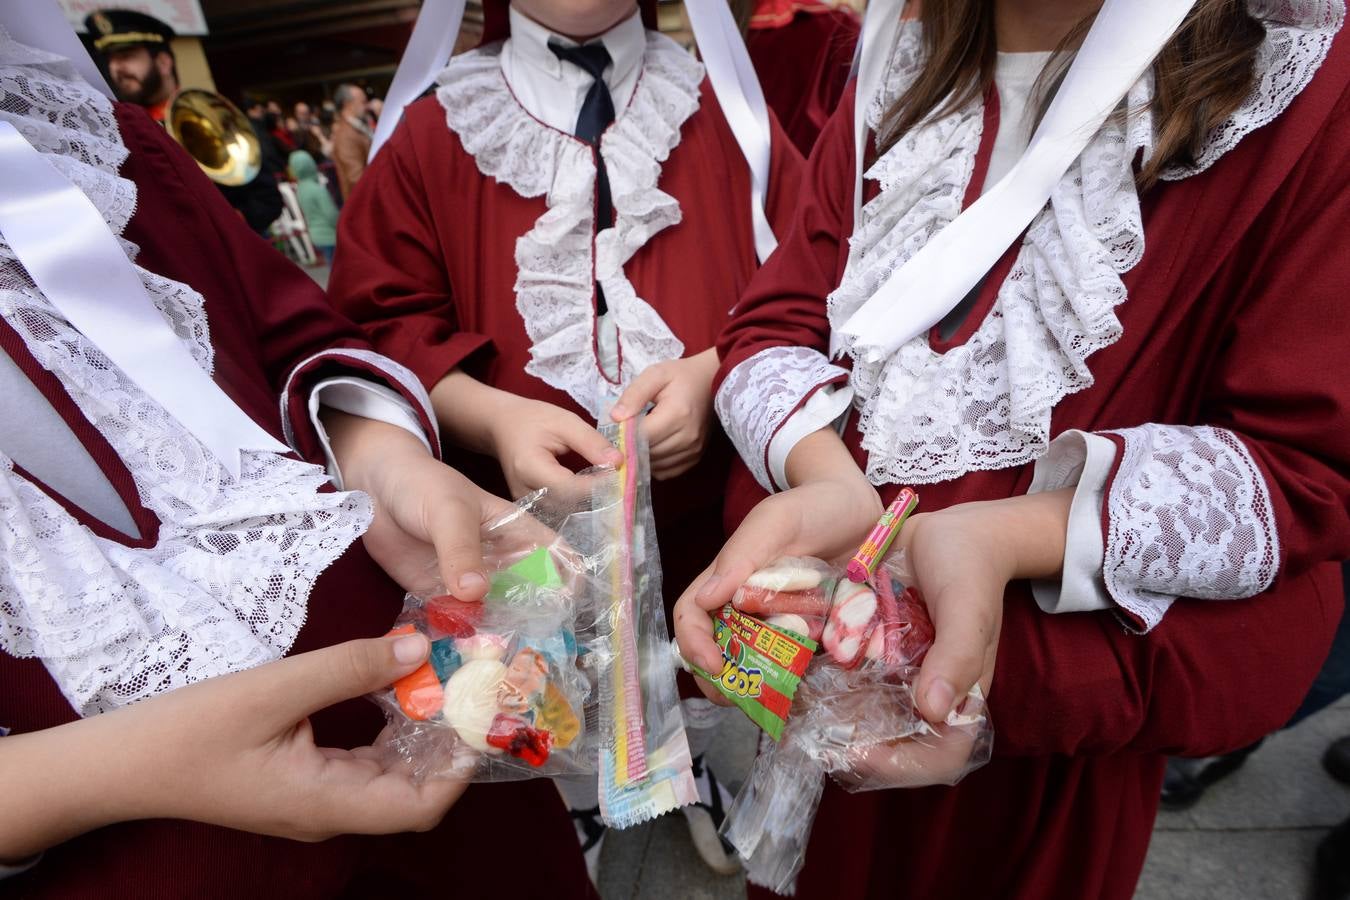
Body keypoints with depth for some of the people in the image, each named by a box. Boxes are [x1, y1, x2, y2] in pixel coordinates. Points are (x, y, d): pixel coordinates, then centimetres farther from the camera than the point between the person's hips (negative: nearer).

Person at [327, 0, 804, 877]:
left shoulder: (724, 101, 5)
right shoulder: (432, 133, 3)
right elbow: (386, 322, -3)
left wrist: (714, 372, -20)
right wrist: (492, 417, -22)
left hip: (709, 493, 1)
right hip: (533, 510, 0)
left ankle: (705, 764, 53)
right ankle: (577, 800, 51)